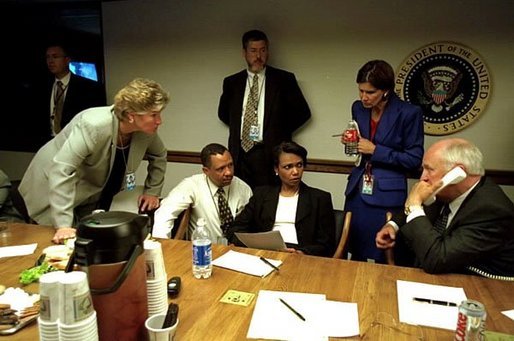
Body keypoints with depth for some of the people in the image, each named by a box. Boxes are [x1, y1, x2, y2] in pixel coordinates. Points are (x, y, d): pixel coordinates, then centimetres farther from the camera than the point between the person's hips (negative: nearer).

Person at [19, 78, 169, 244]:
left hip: (92, 195, 5)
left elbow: (159, 156, 5)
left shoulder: (146, 130, -16)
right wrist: (63, 225, -37)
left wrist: (152, 191, -1)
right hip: (53, 188, -5)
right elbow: (61, 170, -37)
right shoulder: (93, 125, -35)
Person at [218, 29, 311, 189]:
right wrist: (238, 129, 10)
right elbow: (223, 113, 24)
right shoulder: (231, 82, 11)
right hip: (239, 153, 3)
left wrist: (279, 132, 1)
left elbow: (302, 112, 5)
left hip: (271, 154, -2)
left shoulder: (284, 79, 2)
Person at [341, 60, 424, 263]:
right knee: (356, 255, 13)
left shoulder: (409, 113, -12)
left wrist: (376, 150, -17)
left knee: (384, 260, 4)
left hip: (387, 197, -5)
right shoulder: (358, 108, 5)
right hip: (357, 191, 5)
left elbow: (414, 160, -8)